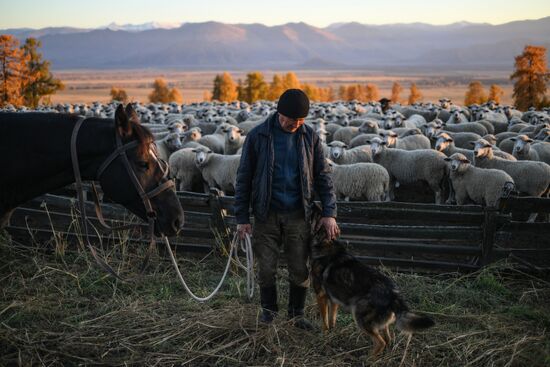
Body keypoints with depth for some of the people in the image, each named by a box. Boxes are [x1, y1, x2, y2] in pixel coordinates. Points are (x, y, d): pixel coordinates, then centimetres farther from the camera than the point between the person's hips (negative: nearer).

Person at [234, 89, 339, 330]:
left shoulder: (310, 137, 0)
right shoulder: (258, 136, -6)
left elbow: (322, 176, 5)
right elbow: (244, 178, -2)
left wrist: (329, 212, -3)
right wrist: (242, 217, -3)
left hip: (298, 215, 1)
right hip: (266, 214, -1)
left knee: (300, 269, 5)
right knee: (266, 268, 5)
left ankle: (296, 314, 25)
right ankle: (268, 309, 28)